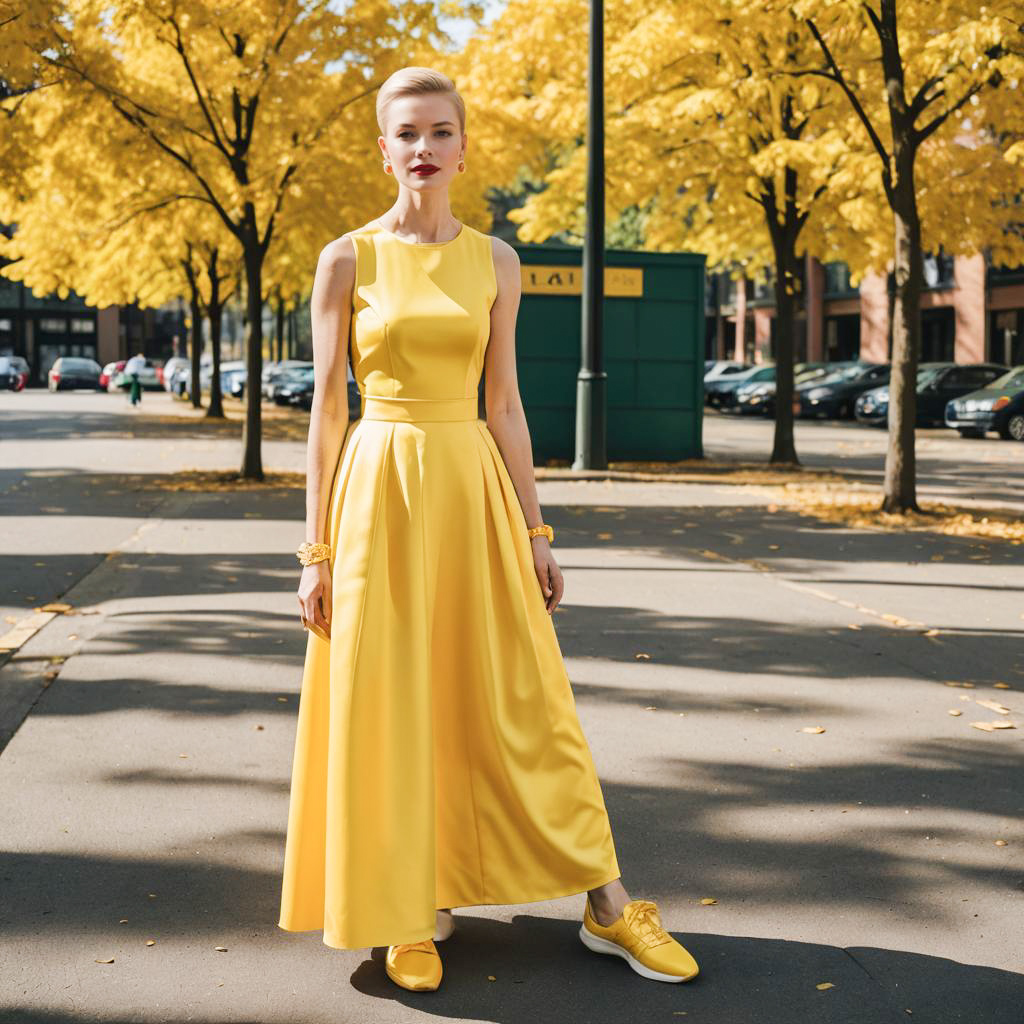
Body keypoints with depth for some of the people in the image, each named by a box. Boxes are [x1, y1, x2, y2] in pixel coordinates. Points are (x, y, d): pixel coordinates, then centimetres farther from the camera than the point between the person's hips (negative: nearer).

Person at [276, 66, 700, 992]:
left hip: (474, 489, 2)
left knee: (524, 702, 4)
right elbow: (328, 408, 0)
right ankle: (412, 911, 20)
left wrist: (535, 532, 6)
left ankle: (608, 907, 13)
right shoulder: (348, 260, 0)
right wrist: (318, 549, -3)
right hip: (379, 490, -2)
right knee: (389, 708, 3)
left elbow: (505, 404, 9)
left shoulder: (495, 261, 7)